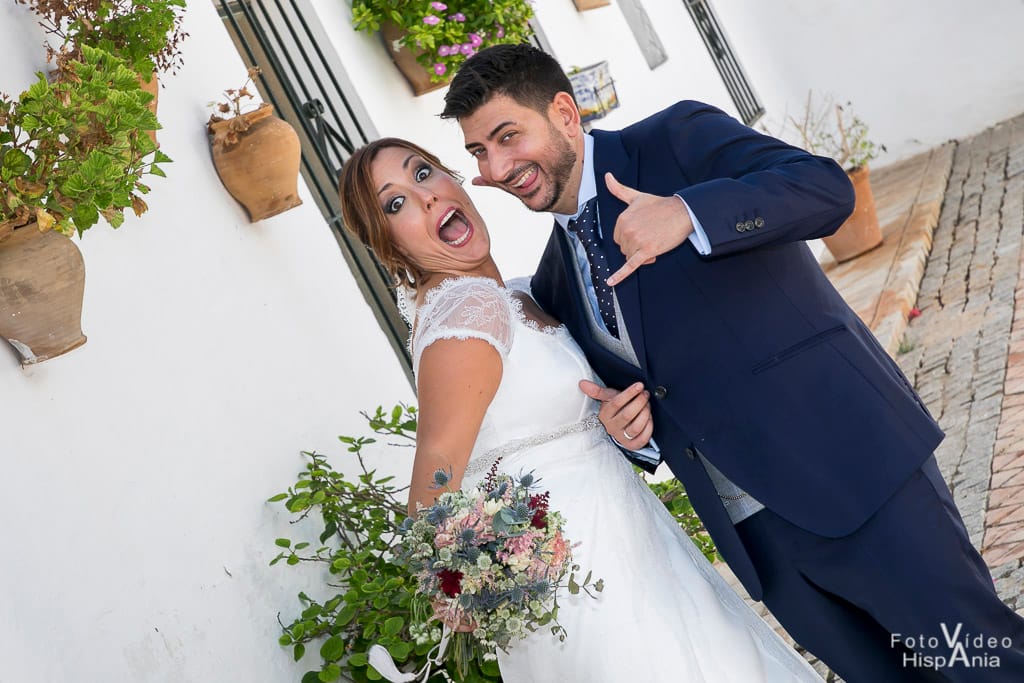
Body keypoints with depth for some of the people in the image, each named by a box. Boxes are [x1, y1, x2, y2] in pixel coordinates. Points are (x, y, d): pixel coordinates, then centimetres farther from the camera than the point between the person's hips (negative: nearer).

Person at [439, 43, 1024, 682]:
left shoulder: (679, 137, -5)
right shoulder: (555, 282, 12)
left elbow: (826, 187, -19)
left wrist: (688, 215, -33)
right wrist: (633, 429, -2)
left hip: (850, 461, -5)